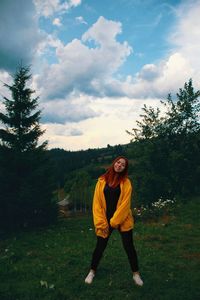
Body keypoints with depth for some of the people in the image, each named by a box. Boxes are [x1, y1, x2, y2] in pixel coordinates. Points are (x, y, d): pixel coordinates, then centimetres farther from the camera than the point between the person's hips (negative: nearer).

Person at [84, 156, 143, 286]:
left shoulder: (126, 182, -5)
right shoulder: (102, 181, -1)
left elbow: (125, 204, -10)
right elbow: (97, 202, -1)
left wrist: (114, 221, -13)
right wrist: (101, 222, -7)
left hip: (122, 220, -1)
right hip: (105, 220, 1)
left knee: (129, 247, 7)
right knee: (100, 247, 10)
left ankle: (136, 274, 27)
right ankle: (92, 271, 32)